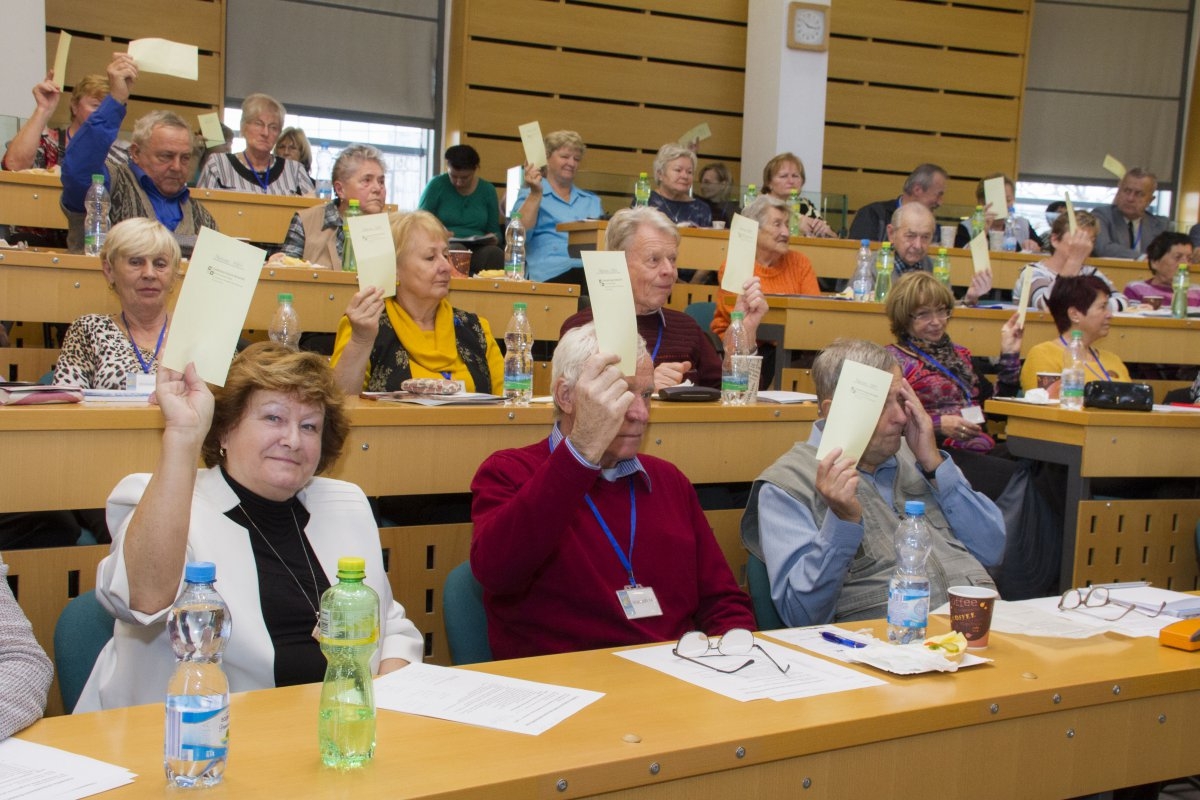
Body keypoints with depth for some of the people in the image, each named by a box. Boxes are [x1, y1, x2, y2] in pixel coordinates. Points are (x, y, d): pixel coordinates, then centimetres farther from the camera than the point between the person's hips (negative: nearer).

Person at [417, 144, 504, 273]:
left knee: (495, 253, -34)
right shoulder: (437, 185, 6)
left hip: (477, 251, 2)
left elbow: (495, 231, 18)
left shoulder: (488, 190, 14)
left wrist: (494, 238, -7)